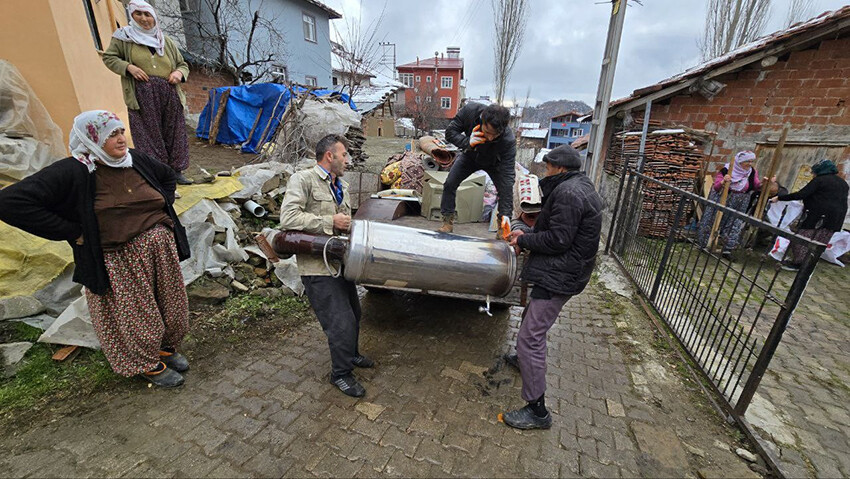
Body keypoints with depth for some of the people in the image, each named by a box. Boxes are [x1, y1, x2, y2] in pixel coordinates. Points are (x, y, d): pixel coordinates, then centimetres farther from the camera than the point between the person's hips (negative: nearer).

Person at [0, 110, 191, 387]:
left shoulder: (136, 160, 2)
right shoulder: (73, 172, -15)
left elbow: (169, 178, 21)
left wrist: (160, 213, 11)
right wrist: (73, 233, -17)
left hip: (161, 248, 5)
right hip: (119, 262, -5)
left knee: (170, 304, 16)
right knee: (135, 317, 9)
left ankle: (165, 347, 41)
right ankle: (147, 365, 32)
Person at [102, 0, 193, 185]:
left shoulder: (166, 41, 17)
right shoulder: (124, 37, 9)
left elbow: (183, 65, 20)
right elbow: (108, 57, 10)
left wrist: (179, 73, -3)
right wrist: (128, 67, -8)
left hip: (169, 95, 3)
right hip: (142, 96, -2)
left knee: (173, 133, 4)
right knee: (149, 135, -4)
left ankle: (176, 171, 13)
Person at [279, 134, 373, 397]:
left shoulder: (342, 186, 17)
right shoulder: (303, 179, -8)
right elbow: (288, 218, -20)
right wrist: (330, 222, -19)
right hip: (317, 268, -8)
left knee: (353, 314, 21)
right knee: (342, 323, -5)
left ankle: (351, 355, 46)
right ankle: (340, 374, 19)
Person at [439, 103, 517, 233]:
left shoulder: (509, 141, -41)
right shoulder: (470, 110, -35)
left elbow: (507, 176, -41)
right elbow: (450, 132, -23)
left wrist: (506, 213, -46)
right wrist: (467, 142, -45)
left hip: (493, 162, -2)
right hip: (470, 155, 2)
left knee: (505, 190, -15)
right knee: (449, 184, -8)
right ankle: (448, 223, 7)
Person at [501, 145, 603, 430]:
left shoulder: (567, 192, -19)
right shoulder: (580, 187, 15)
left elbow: (558, 240, -23)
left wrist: (524, 241, -9)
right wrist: (526, 236, 10)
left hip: (559, 276, -11)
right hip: (564, 272, 11)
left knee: (530, 337, -9)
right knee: (532, 317, 29)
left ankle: (537, 411, 2)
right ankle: (525, 359, 52)